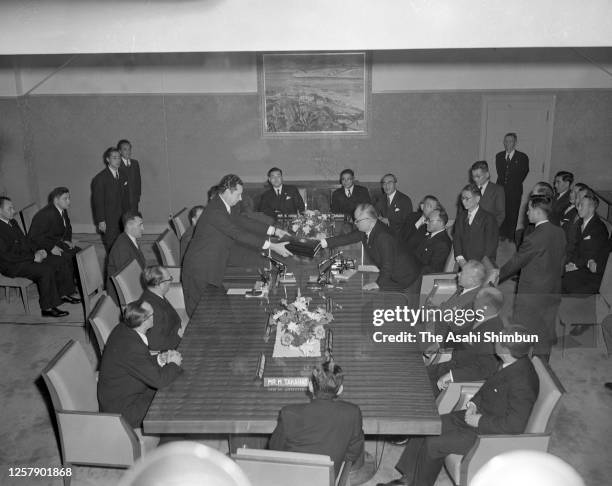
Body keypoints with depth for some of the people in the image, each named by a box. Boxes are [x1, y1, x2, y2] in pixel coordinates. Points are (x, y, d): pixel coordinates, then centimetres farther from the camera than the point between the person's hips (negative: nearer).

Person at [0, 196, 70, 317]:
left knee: (52, 265, -4)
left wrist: (37, 250, 0)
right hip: (11, 266, -9)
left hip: (25, 257, 9)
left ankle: (60, 295, 7)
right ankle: (47, 308, -16)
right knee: (45, 271, -24)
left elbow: (24, 240, 19)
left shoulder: (12, 222, 11)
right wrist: (33, 257, -20)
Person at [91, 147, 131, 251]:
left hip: (122, 219, 5)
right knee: (111, 247, -4)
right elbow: (98, 201, -8)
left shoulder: (123, 175, 11)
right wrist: (101, 221, -11)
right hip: (108, 222, -5)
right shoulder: (100, 178, -8)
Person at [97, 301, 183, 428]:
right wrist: (174, 364, -10)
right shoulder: (131, 348, -33)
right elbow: (159, 380, -27)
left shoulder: (123, 329, -5)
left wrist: (159, 359, -3)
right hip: (122, 409, -9)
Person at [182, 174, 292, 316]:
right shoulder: (215, 211, -25)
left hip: (212, 267, 9)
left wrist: (274, 231, 2)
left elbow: (244, 222, 8)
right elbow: (239, 234, -27)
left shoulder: (224, 206, 5)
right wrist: (271, 246, -26)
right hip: (200, 271, -9)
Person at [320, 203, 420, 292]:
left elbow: (388, 264, -28)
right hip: (391, 273, 8)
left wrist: (379, 283, -18)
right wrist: (325, 242, 1)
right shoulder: (365, 230, -5)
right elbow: (348, 238, 5)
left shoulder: (383, 236, -32)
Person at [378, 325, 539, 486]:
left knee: (433, 444, -13)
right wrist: (474, 403, 0)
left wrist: (480, 421, -21)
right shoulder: (511, 363, -3)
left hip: (490, 434, -9)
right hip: (480, 414, 9)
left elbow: (515, 425, -30)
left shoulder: (522, 383, -31)